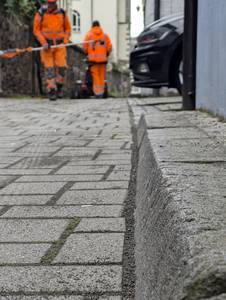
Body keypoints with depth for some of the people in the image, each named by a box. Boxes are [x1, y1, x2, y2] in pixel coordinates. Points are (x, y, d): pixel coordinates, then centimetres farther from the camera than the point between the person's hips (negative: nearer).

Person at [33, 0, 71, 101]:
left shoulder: (62, 13, 2)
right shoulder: (41, 14, -5)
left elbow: (68, 29, 12)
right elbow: (36, 30, -2)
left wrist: (65, 42, -2)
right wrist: (44, 43, -14)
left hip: (60, 44, 1)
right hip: (47, 45, -1)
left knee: (61, 67, -8)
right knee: (49, 68, -5)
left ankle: (59, 86, 17)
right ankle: (51, 90, 2)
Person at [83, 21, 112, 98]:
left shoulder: (89, 35, 1)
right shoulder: (105, 35, 6)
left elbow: (85, 47, -1)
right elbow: (109, 47, 3)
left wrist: (87, 54, 17)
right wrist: (106, 55, 18)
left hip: (93, 58, -2)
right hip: (103, 58, 2)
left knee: (95, 75, -1)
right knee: (102, 76, 7)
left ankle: (97, 92, -7)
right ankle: (101, 92, 9)